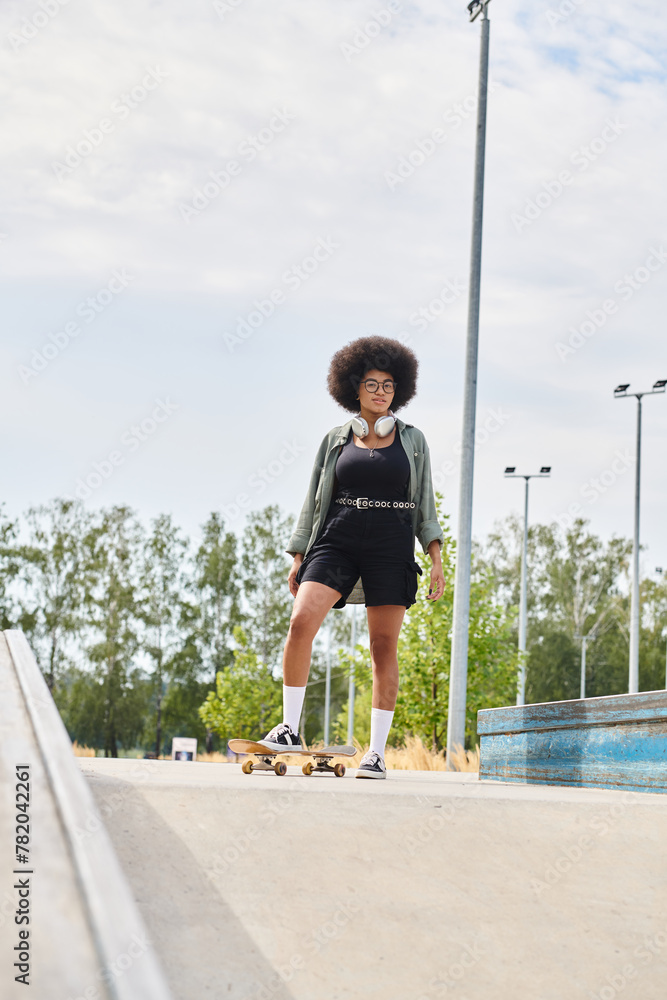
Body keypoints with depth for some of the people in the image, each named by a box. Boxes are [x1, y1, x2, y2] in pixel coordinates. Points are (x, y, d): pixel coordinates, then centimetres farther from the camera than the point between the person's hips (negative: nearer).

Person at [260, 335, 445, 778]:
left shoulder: (412, 439, 11)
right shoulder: (336, 440, 11)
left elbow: (424, 503, 10)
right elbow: (313, 502, 13)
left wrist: (436, 557, -1)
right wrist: (298, 558, 6)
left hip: (392, 547, 0)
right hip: (337, 542, 1)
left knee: (384, 646, -3)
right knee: (301, 621, -19)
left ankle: (377, 751, 4)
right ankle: (291, 728, -8)